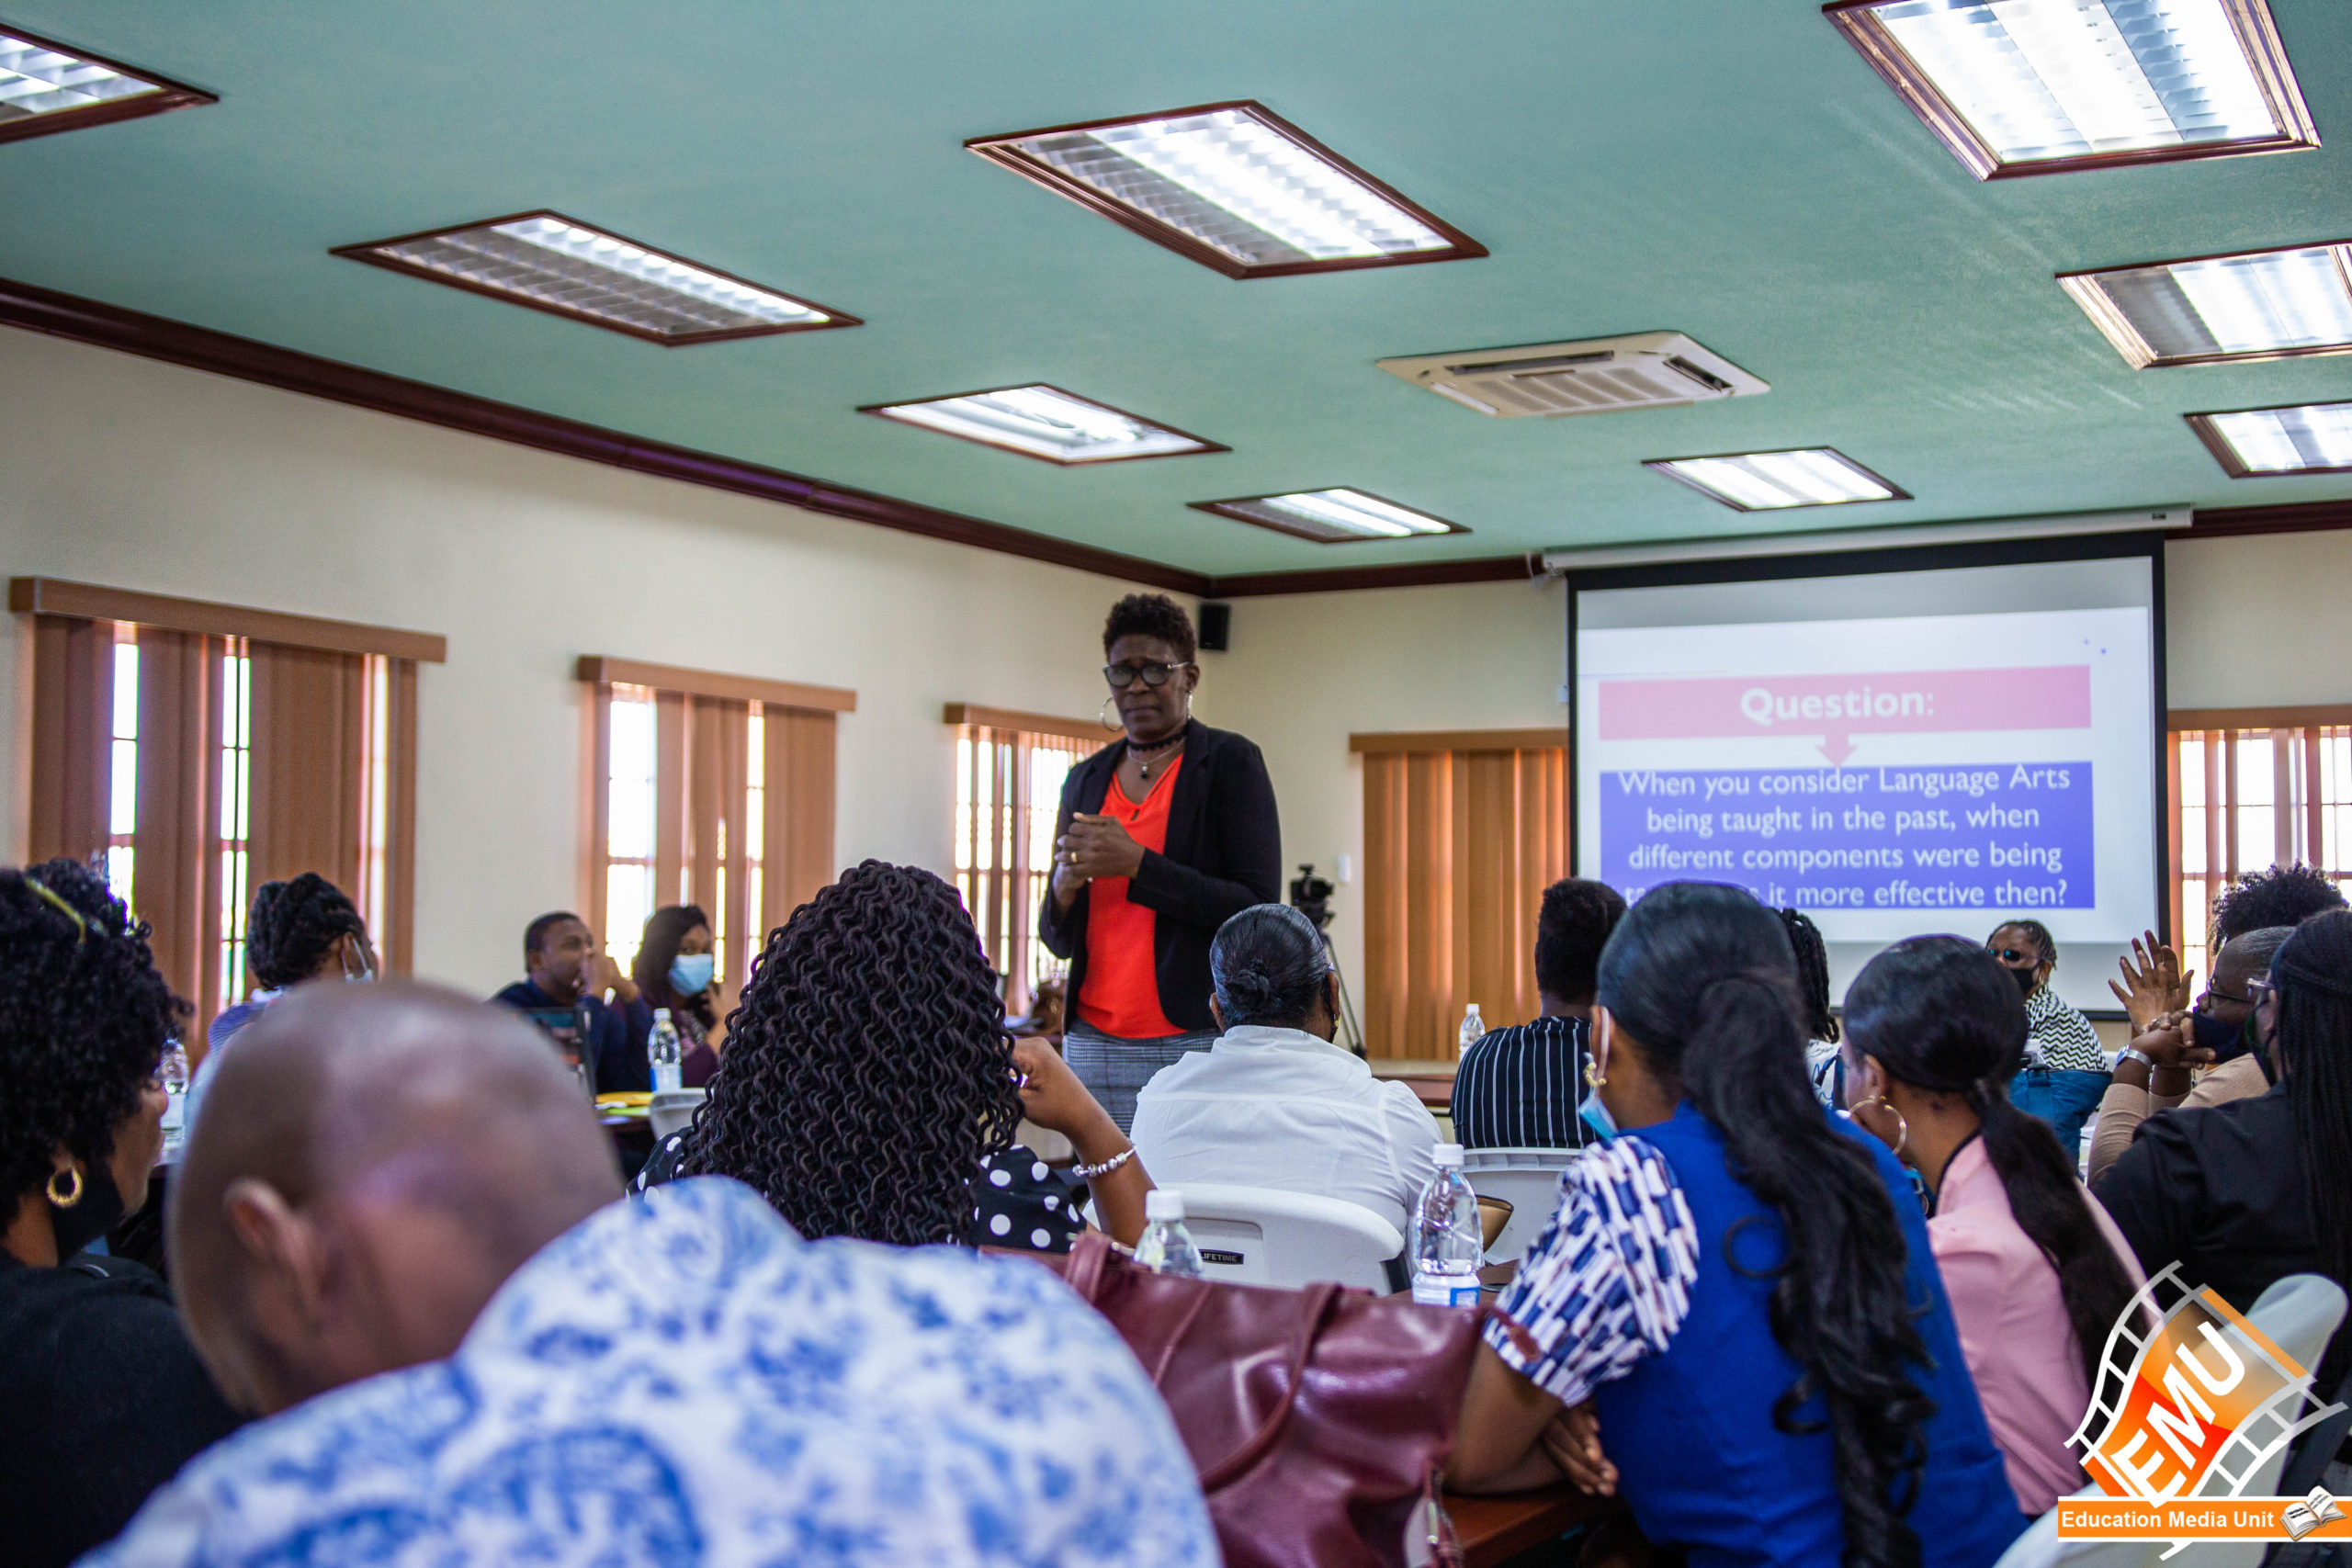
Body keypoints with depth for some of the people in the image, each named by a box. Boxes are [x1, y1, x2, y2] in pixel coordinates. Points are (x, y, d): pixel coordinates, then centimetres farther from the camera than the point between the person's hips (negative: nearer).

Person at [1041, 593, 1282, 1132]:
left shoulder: (1230, 762, 1)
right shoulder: (1085, 779, 15)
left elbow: (1259, 910, -9)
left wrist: (1138, 864, -14)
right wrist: (1064, 887, -5)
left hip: (1199, 1041, -4)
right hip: (1093, 1043, 4)